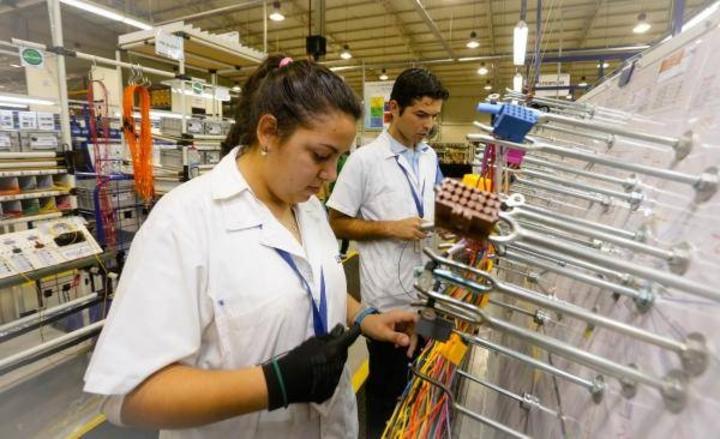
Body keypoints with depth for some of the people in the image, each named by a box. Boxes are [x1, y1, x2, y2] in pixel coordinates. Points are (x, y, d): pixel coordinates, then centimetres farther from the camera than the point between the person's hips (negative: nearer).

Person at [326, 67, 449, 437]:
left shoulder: (430, 157, 7)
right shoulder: (365, 160, -13)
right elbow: (337, 224, -11)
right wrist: (391, 229, -20)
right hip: (389, 296, -6)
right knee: (387, 384, 14)